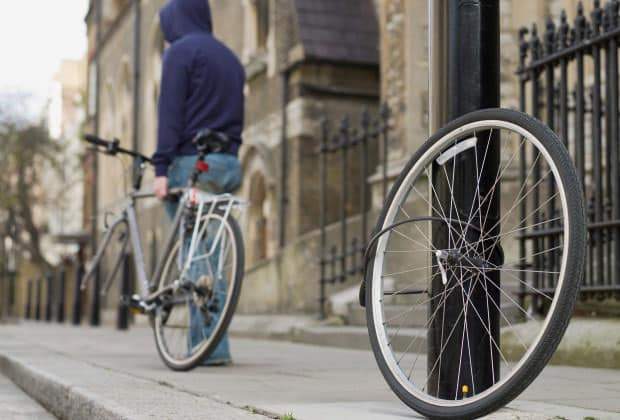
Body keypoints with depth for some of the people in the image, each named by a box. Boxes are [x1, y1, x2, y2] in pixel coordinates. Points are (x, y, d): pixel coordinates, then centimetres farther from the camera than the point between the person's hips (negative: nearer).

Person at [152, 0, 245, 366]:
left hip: (193, 162, -7)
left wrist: (161, 168, -14)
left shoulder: (181, 51, -2)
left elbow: (170, 112, -11)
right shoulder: (230, 57, 22)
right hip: (228, 163, 7)